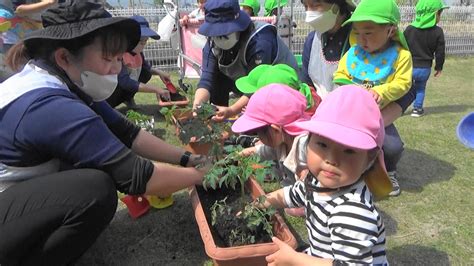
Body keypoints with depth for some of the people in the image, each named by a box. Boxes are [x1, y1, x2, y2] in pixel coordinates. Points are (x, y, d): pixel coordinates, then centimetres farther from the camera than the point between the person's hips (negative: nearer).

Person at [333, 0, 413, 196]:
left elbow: (402, 83, -13)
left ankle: (389, 172, 22)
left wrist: (381, 92, -29)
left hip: (380, 115, -1)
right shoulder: (352, 53, -4)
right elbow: (340, 75, 1)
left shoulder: (401, 55, -9)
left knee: (393, 147, -14)